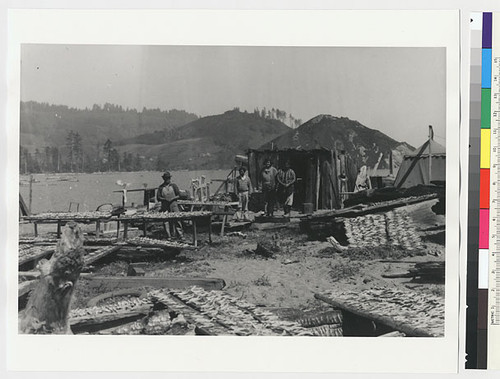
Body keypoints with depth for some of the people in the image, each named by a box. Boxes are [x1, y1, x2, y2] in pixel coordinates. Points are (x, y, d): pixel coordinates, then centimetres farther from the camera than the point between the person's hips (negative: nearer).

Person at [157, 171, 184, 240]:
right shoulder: (161, 187, 9)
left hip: (173, 205, -2)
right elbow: (158, 197, 5)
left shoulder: (173, 185, 7)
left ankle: (180, 235, -6)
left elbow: (179, 195, 5)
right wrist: (164, 199, -12)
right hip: (164, 207, 2)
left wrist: (172, 198, -11)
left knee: (177, 220, -8)